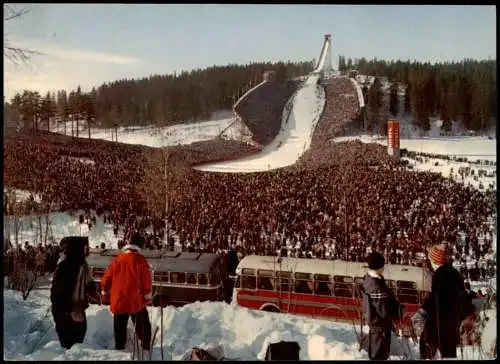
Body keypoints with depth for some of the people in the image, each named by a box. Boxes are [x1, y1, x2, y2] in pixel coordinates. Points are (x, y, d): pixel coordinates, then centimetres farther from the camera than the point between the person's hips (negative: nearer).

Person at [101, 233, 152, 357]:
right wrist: (147, 298, 5)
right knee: (143, 327, 11)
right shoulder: (141, 260, -9)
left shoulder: (117, 259, 3)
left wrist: (105, 292, 25)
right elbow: (147, 282, -8)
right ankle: (145, 350, 7)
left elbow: (106, 278, 9)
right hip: (136, 302, -3)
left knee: (120, 329, 16)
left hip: (118, 301, 3)